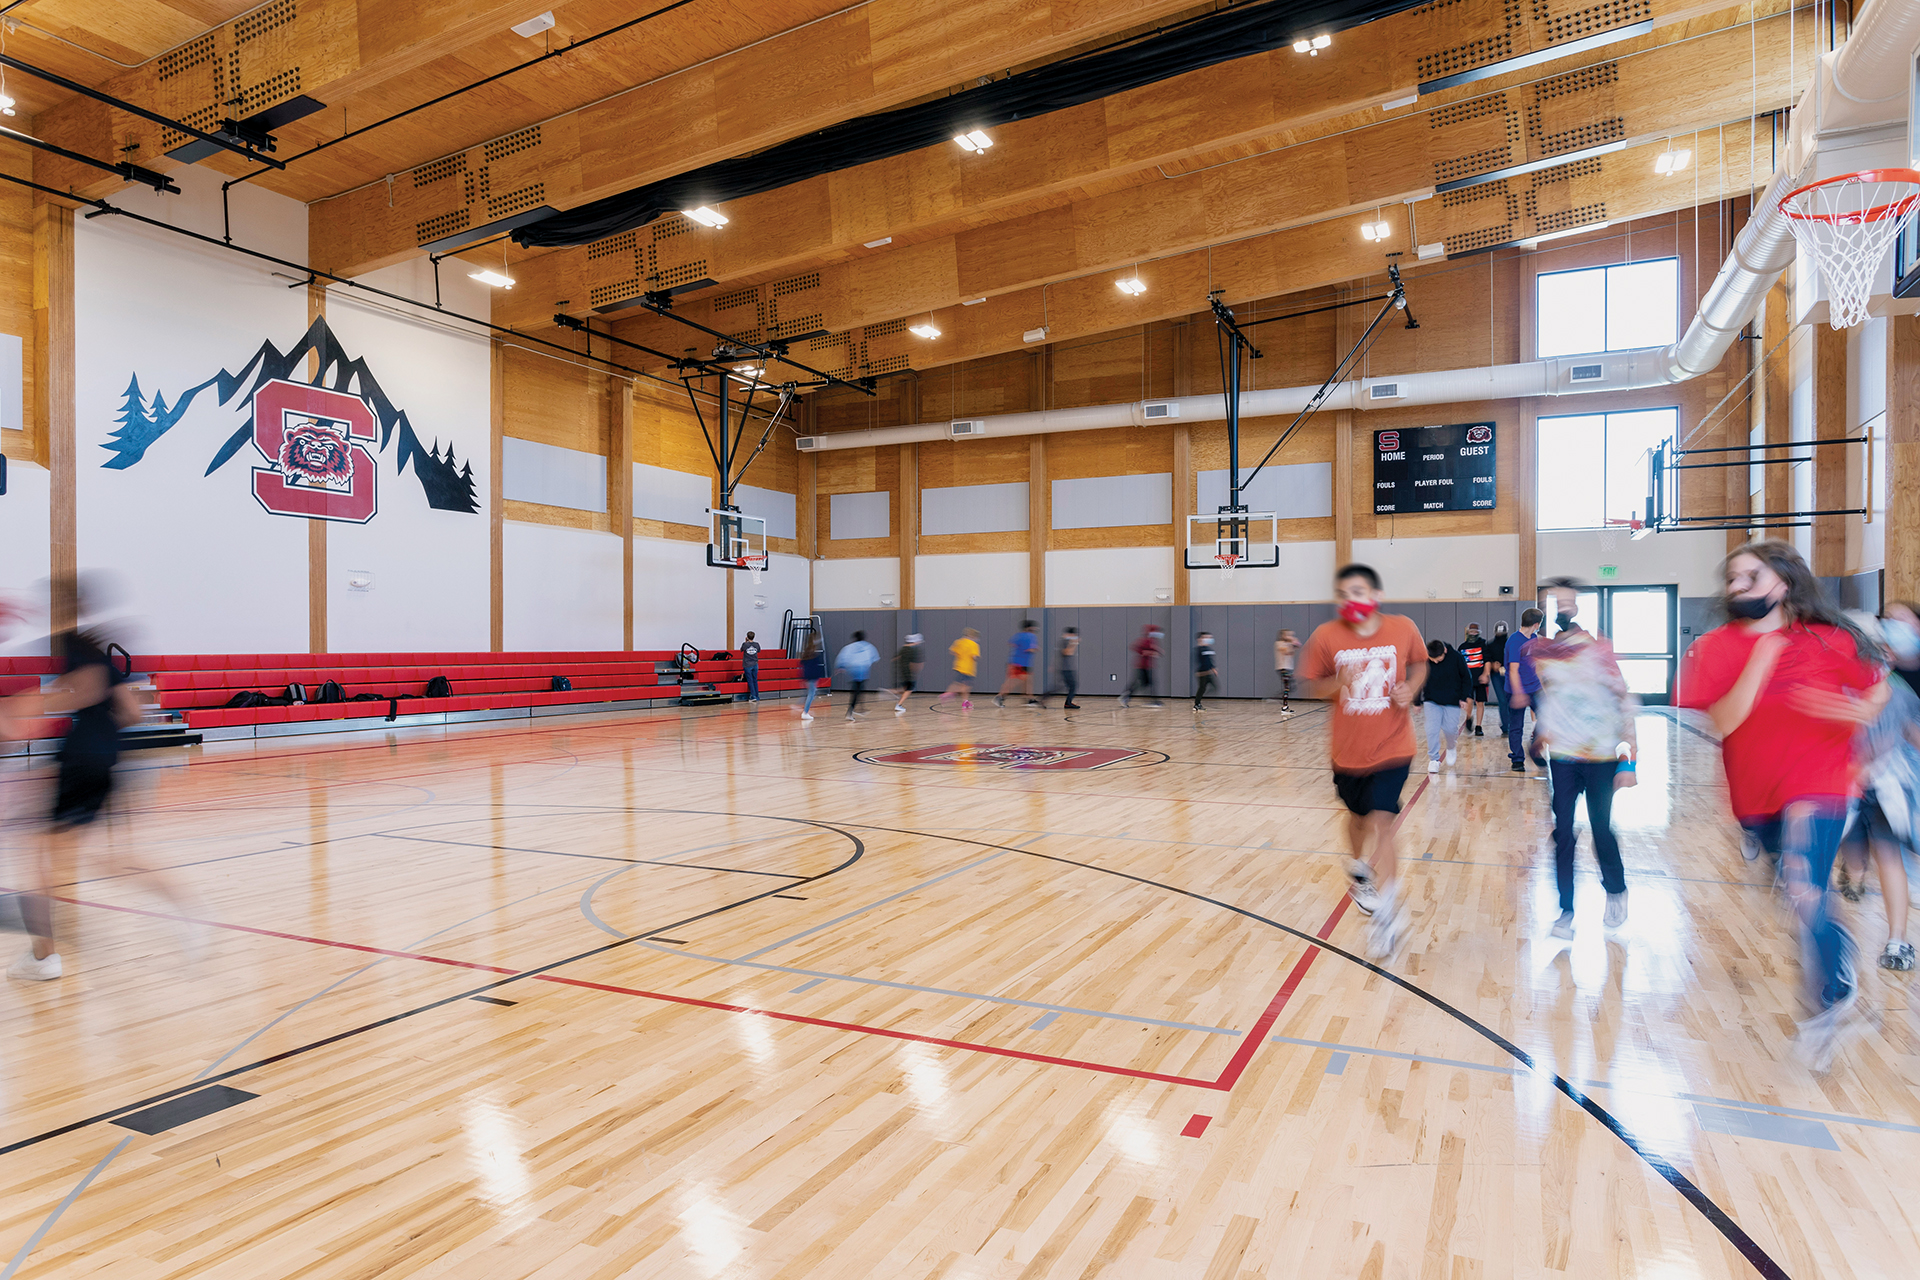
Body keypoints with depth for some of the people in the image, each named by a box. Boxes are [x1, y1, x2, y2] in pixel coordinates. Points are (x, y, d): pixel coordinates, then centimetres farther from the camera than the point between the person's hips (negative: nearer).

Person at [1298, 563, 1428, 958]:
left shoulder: (1403, 629, -10)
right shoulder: (1326, 636, -12)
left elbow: (1419, 663, 10)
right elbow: (1314, 686, -2)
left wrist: (1410, 688, -10)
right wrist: (1338, 682, -23)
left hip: (1392, 747, -2)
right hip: (1348, 749, 2)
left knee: (1380, 822, -12)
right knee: (1358, 817, 22)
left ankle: (1387, 913, -2)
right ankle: (1360, 876, 51)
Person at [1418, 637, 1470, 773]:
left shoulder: (1455, 656, -15)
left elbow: (1465, 677, 0)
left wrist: (1464, 698, -1)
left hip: (1452, 701, 0)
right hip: (1432, 701, 0)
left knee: (1450, 729, 1)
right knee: (1432, 730, -9)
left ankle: (1451, 748, 34)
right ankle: (1434, 759, 4)